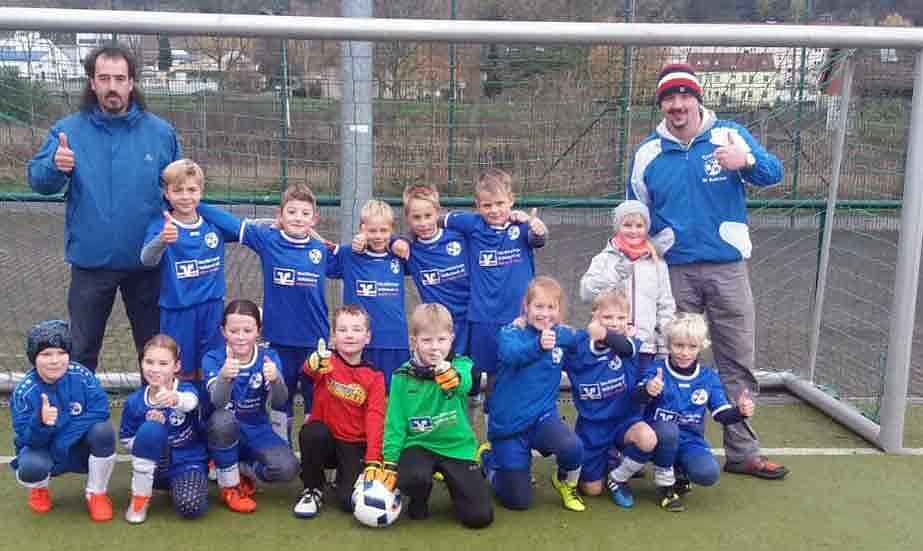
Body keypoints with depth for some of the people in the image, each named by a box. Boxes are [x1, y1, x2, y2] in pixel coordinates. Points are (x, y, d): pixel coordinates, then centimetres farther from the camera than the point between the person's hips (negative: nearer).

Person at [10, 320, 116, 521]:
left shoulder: (81, 375, -16)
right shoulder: (24, 391, -17)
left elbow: (100, 411, -18)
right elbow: (26, 439, -18)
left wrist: (64, 429, -25)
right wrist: (42, 423, -40)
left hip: (80, 449, 1)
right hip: (43, 450, -1)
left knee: (104, 431, -29)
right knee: (31, 467, -34)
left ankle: (96, 494, -3)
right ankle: (39, 489, 9)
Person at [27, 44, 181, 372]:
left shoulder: (160, 132, -1)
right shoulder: (68, 130, -3)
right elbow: (38, 181, -8)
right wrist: (56, 166, -30)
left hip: (147, 262, 1)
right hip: (90, 262, 0)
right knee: (81, 351, 13)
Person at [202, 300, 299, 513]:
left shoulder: (269, 358, -6)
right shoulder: (213, 358, -10)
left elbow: (279, 402, -21)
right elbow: (218, 402, -27)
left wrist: (275, 379, -43)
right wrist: (224, 376, -49)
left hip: (257, 432, 1)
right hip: (223, 432, -1)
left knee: (287, 468, -26)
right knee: (223, 420, -36)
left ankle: (240, 470, 6)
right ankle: (230, 486, -12)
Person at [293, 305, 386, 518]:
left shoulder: (374, 377, -1)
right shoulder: (328, 361, -6)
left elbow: (375, 418, -10)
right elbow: (309, 370, -31)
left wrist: (373, 460, -23)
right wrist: (314, 365, -57)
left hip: (355, 446, 0)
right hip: (324, 440, 0)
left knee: (350, 501, -19)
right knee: (312, 432, -34)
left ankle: (345, 475, 17)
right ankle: (312, 490, -9)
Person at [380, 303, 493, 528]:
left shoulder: (461, 365, -5)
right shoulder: (403, 377, -2)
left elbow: (463, 384, -31)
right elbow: (395, 423, 2)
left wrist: (444, 369, -52)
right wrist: (390, 464, -4)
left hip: (457, 446, 0)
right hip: (419, 444, 0)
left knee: (480, 516, -9)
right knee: (413, 477, -35)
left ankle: (453, 483, 25)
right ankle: (419, 499, 3)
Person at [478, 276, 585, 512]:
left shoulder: (563, 334, -1)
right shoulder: (511, 332, -14)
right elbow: (511, 354, -34)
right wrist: (539, 345, -53)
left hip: (543, 415, 3)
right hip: (508, 422, -2)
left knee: (573, 447, -31)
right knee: (518, 501, 2)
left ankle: (566, 482, 6)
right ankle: (489, 457, 33)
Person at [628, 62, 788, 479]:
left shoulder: (730, 135, 0)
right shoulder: (648, 153, 5)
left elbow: (774, 174, -11)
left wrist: (748, 161, -31)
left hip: (727, 268, -1)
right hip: (674, 271, 1)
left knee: (738, 362, 4)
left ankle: (742, 451, 15)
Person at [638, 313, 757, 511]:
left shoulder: (709, 377, 5)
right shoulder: (656, 369, -7)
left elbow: (722, 415, 2)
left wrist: (740, 411, -20)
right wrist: (648, 390, -48)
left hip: (690, 442, 2)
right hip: (661, 438, -2)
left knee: (708, 474, -27)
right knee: (668, 429, -37)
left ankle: (679, 472, 11)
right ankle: (665, 484, -11)